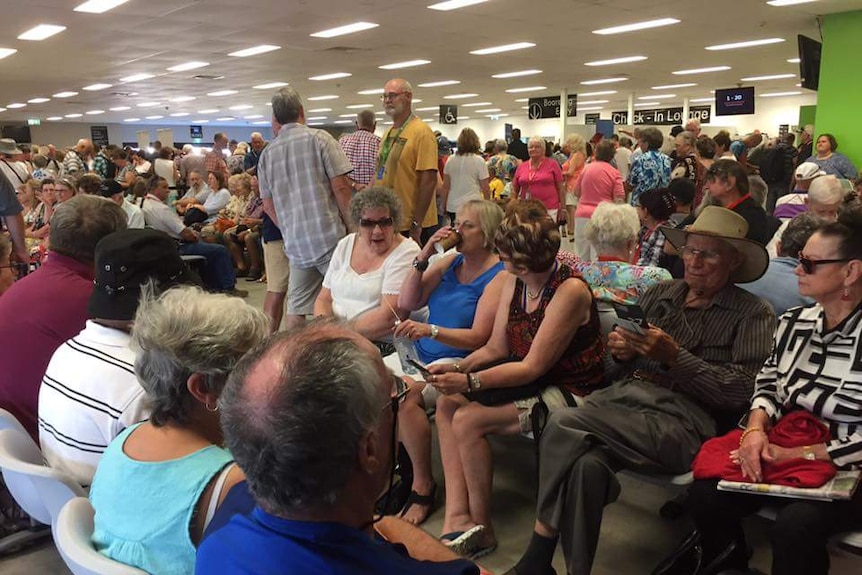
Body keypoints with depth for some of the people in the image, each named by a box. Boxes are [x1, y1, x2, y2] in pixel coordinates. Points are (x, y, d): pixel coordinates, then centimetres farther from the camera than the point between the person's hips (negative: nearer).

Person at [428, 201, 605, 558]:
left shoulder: (570, 290, -22)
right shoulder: (514, 282, 2)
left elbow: (533, 367, -24)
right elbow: (495, 348, 4)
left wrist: (471, 382, -27)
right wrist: (458, 369, -13)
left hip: (568, 392, -8)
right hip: (530, 381, 9)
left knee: (468, 420, -20)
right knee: (447, 403, -7)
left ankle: (481, 527, -2)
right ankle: (457, 516, -11)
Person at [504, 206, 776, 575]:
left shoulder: (753, 314, 6)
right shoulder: (659, 295, 20)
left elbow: (742, 392, -7)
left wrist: (674, 357, -14)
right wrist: (621, 351, -1)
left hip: (681, 419, -4)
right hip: (621, 396, 5)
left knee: (563, 426, -27)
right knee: (586, 463, -30)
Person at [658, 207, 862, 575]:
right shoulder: (794, 322, 5)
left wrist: (796, 454, -18)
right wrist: (756, 429, -10)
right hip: (781, 453, 5)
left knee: (795, 526, -33)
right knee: (705, 495, -17)